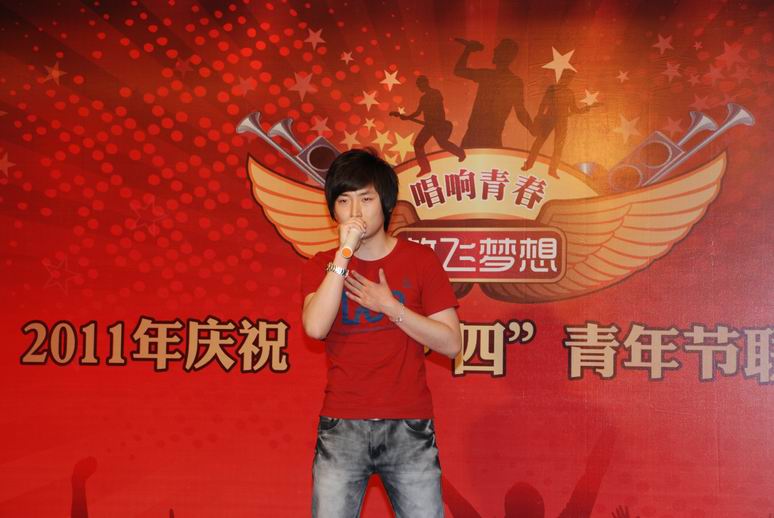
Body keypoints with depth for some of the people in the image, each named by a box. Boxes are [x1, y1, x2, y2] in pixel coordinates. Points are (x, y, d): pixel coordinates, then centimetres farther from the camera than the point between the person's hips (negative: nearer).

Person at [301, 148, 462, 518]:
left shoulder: (420, 260, 3)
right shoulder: (321, 267, 5)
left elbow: (451, 344, -2)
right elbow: (315, 328, -15)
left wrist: (389, 305, -10)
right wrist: (343, 253, -15)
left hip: (409, 427, 0)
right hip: (342, 427, 1)